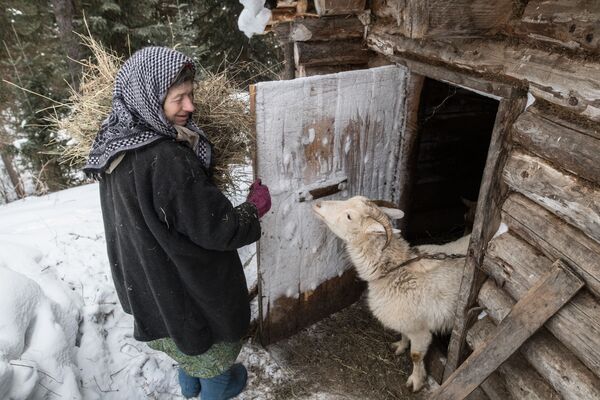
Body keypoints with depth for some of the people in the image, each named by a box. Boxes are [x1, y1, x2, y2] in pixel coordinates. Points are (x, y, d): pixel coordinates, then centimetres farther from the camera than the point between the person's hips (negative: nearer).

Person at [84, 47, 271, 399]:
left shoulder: (117, 144, -6)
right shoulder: (166, 161, -35)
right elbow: (216, 230, -28)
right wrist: (255, 207, -11)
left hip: (143, 277, 9)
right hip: (186, 283, -8)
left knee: (188, 337, 33)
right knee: (214, 348, 20)